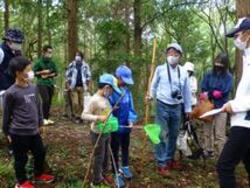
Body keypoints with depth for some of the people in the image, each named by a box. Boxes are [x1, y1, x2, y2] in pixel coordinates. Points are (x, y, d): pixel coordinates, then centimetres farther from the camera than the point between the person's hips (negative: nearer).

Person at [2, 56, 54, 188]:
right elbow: (6, 115, -8)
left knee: (40, 153, 20)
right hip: (19, 133, -6)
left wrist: (39, 123, 18)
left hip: (34, 131, 6)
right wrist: (7, 133, 0)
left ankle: (38, 175, 44)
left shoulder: (33, 88, 0)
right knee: (21, 158, 11)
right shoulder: (11, 93, -18)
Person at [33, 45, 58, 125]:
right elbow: (34, 72, -4)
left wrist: (48, 75, -6)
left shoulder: (52, 62, 5)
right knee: (46, 100, -17)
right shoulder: (39, 62, -7)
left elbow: (56, 73, 8)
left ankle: (47, 118, 17)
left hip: (51, 84, 5)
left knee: (49, 101, 7)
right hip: (42, 84, -5)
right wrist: (42, 72, -13)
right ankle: (44, 118, -4)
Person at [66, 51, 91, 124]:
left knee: (82, 102, 0)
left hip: (82, 87, 1)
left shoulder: (85, 66, 7)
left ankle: (81, 116, 11)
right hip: (73, 87, -1)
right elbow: (68, 75, 8)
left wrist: (87, 85, 4)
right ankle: (76, 116, 4)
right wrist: (69, 85, 1)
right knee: (75, 102, -6)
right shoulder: (71, 65, 6)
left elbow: (88, 76, 9)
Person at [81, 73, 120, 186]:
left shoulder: (105, 98, 3)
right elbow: (84, 115, -24)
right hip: (98, 134, -8)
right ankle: (97, 180, 24)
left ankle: (104, 174, 42)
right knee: (99, 157, 7)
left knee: (106, 155, 22)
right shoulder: (94, 100, -23)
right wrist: (98, 118, -31)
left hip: (107, 132, 8)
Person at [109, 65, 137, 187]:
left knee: (125, 147, 23)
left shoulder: (127, 91, -2)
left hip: (126, 125, 6)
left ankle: (125, 167, 44)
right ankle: (116, 174, 25)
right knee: (115, 149, 10)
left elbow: (130, 106, 3)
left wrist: (131, 120, -11)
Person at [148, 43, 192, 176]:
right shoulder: (160, 69, -4)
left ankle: (170, 159, 30)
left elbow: (187, 91, 10)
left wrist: (188, 108, 12)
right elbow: (154, 85, 2)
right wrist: (151, 95, -19)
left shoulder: (183, 72, 3)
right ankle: (161, 164, 3)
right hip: (162, 106, -3)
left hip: (177, 107, 4)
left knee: (173, 135, 14)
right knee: (162, 135, -5)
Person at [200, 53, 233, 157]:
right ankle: (208, 151, 21)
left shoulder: (228, 77, -1)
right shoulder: (209, 75, 4)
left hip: (220, 108, -3)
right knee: (207, 131, 9)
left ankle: (222, 155, 6)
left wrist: (209, 94, -12)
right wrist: (215, 93, -17)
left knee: (219, 134, -1)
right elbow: (203, 89, 0)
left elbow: (224, 92, -10)